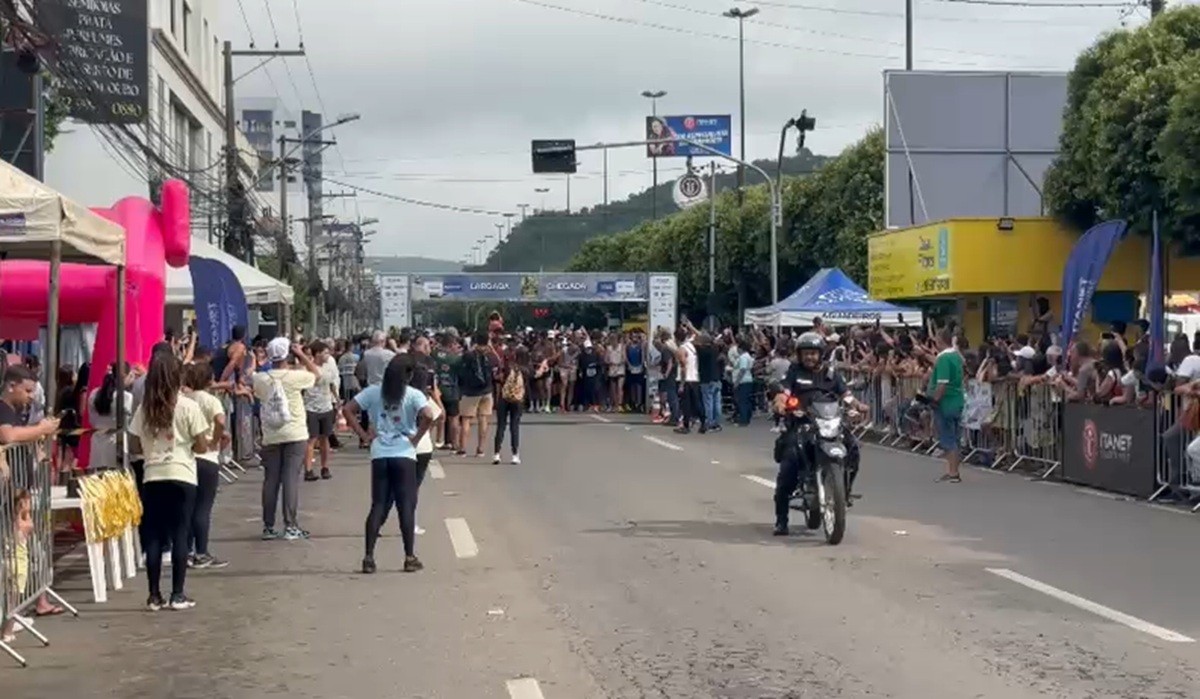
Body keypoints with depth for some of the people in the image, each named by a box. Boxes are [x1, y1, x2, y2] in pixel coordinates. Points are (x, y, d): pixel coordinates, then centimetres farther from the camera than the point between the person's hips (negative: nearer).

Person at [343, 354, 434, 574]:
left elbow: (348, 410, 1)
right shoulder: (413, 395, -5)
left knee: (378, 506, 8)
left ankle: (369, 558, 3)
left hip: (379, 456, 3)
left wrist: (364, 435, 3)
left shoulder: (373, 392, 5)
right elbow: (428, 416, -21)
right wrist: (416, 438, -7)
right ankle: (410, 558, 7)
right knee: (406, 507, 4)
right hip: (404, 456, -3)